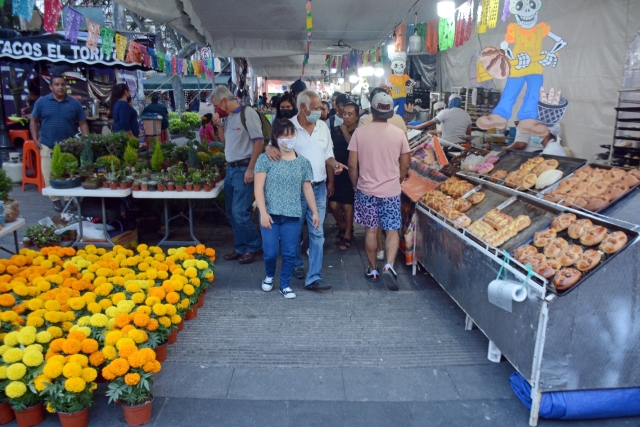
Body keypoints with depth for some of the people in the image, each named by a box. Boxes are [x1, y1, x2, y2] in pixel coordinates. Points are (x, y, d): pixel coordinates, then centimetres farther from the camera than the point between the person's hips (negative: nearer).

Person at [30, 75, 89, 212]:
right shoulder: (41, 102, 2)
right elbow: (34, 121, 8)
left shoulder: (75, 103, 1)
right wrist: (35, 140, 0)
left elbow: (83, 123, 4)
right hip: (47, 146, 1)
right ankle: (55, 199, 20)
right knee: (49, 175, 6)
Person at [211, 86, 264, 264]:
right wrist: (219, 126, 5)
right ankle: (241, 248, 22)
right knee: (232, 213, 11)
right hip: (231, 168, 9)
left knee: (240, 212, -9)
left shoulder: (247, 113, -11)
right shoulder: (229, 117, 13)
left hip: (243, 169, -9)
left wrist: (250, 169, -19)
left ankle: (255, 247, 9)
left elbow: (259, 141, -16)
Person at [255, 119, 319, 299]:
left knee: (290, 253, 5)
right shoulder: (265, 159, -3)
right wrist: (263, 212, -14)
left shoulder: (303, 162, 7)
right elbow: (259, 188, -7)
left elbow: (307, 188, 12)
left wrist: (314, 212, 10)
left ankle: (285, 285, 23)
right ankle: (269, 276, 32)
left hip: (293, 216, 2)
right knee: (271, 252, 2)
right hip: (271, 214, -2)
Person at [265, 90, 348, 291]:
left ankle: (313, 278, 3)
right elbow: (274, 143, -6)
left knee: (317, 232, -1)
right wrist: (269, 147, -30)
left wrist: (334, 164, -7)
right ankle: (296, 265, 36)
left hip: (319, 188, 3)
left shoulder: (323, 127, 8)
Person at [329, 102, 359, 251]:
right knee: (333, 204, 4)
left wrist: (345, 132, -15)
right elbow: (330, 151, 10)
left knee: (347, 205, 2)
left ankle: (347, 234, 21)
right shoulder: (335, 130, 6)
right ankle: (342, 226, 32)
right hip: (336, 172, 4)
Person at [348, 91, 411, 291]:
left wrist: (355, 185, 10)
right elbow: (405, 165, 2)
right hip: (391, 191, 0)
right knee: (392, 230, 9)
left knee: (370, 230, 12)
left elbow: (352, 164, -6)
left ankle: (372, 270, 22)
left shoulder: (360, 132, -7)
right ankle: (389, 266, -9)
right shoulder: (399, 133, -4)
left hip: (366, 190, 0)